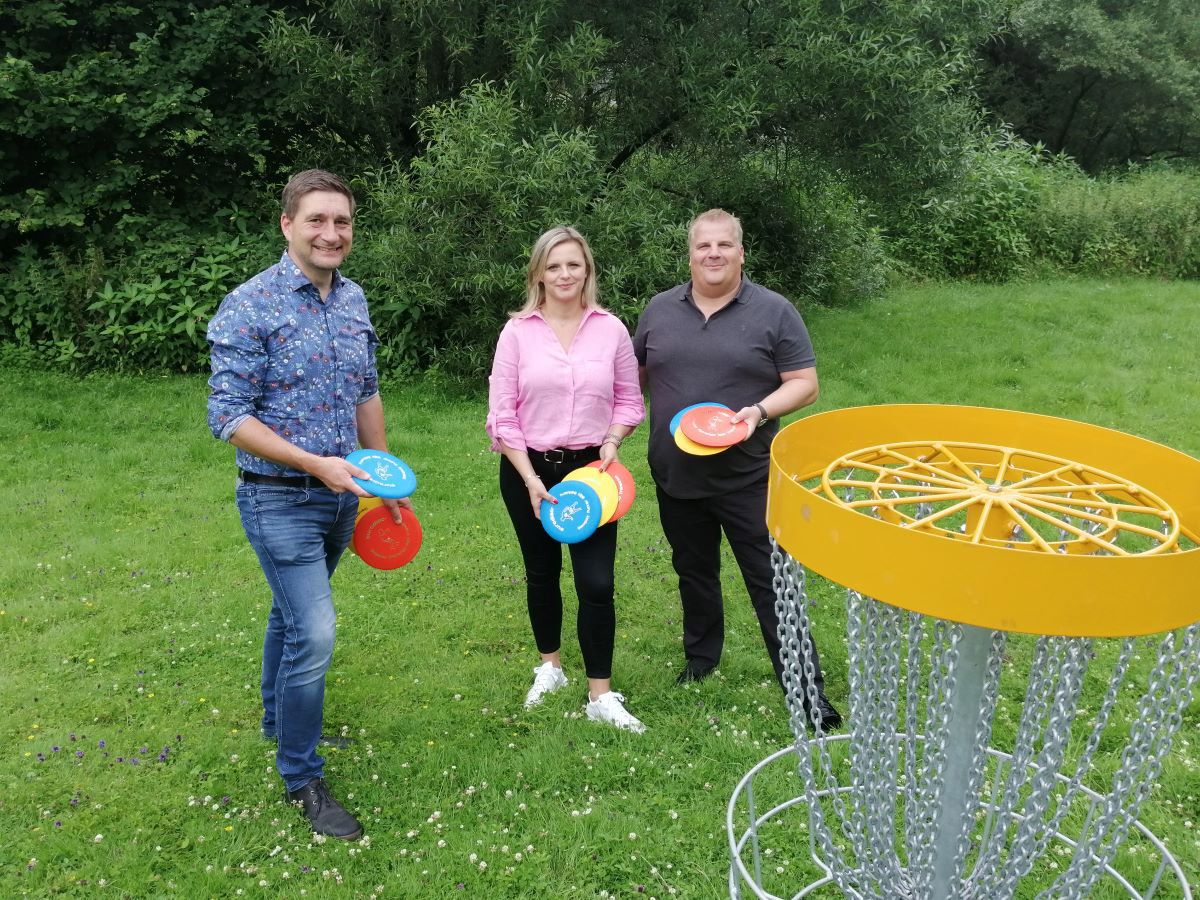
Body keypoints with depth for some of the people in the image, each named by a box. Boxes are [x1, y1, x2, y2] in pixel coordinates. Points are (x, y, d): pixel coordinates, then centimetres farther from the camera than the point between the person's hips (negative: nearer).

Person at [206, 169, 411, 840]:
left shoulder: (353, 299, 5)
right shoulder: (250, 307, -15)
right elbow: (229, 416, -16)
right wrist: (317, 463, -23)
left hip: (341, 493, 7)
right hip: (280, 499, -6)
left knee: (294, 613, 22)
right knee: (313, 631, -9)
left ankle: (278, 719, 44)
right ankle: (302, 777, 9)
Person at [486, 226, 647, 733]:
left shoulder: (611, 329, -1)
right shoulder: (518, 331, -5)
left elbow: (629, 401, 8)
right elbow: (502, 414, -5)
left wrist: (612, 441, -11)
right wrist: (530, 478, -12)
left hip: (590, 469, 0)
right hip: (528, 469, 0)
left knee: (597, 583, -6)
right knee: (542, 574, 16)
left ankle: (601, 695, 7)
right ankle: (549, 667, 38)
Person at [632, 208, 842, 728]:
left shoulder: (774, 312, -5)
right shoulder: (660, 310, 5)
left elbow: (804, 384, -6)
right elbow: (636, 373, 16)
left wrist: (761, 411, -22)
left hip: (748, 480, -4)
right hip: (676, 478, 4)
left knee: (772, 582, -1)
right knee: (694, 573, 19)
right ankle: (700, 659, 40)